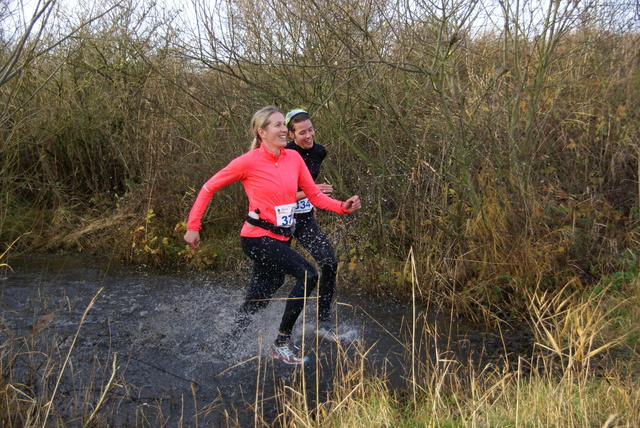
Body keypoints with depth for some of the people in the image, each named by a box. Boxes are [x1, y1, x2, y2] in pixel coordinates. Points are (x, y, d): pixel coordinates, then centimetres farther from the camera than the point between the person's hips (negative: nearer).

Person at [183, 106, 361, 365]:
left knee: (255, 303, 15)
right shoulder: (249, 162, -11)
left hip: (281, 239, 6)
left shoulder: (294, 158, 5)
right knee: (308, 275, -21)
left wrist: (343, 207, -12)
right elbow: (209, 188, -2)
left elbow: (314, 195, 6)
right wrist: (193, 226, -5)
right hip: (258, 238, -6)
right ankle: (282, 341, -10)